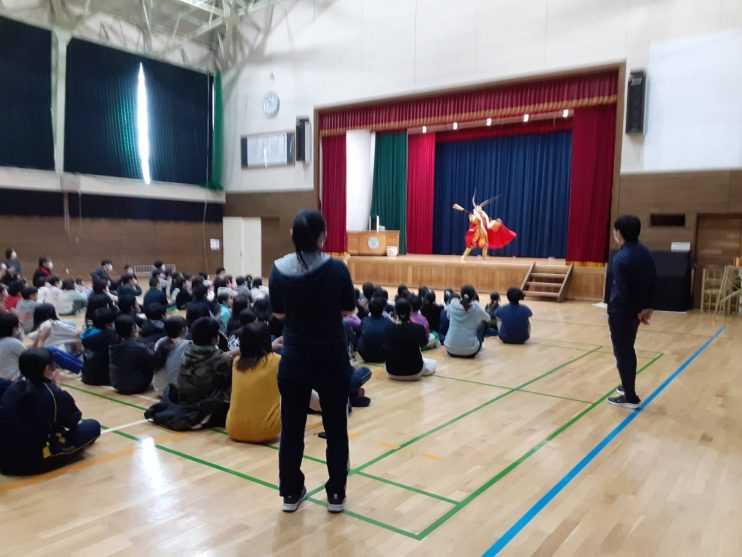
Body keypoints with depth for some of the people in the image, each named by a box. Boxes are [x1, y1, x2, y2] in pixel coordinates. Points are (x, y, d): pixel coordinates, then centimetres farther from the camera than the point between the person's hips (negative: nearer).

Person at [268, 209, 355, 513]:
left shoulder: (278, 270, -8)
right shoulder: (336, 269, -14)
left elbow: (279, 313, 3)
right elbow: (348, 309, -2)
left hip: (294, 358, 2)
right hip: (332, 358, -1)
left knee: (291, 428, 14)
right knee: (335, 428, 13)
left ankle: (291, 493, 26)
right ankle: (336, 494, 24)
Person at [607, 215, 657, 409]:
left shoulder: (620, 258, -21)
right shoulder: (645, 253, 6)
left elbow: (623, 289, -21)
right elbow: (653, 281, 9)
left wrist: (637, 310, -11)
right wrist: (646, 306, 9)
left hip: (621, 312, -8)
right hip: (636, 310, 9)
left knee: (622, 353, 0)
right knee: (628, 350, 22)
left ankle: (630, 397, 6)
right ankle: (628, 387, 34)